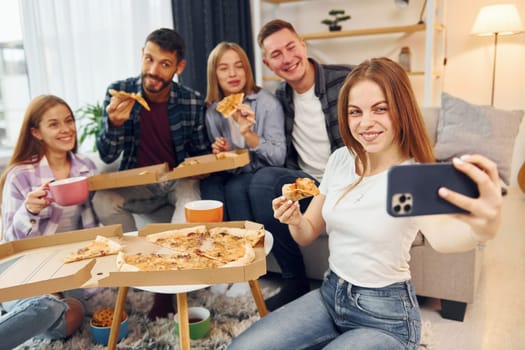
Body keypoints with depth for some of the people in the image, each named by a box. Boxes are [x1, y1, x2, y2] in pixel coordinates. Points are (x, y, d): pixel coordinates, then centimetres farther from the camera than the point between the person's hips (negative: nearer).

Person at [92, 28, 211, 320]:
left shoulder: (192, 101, -7)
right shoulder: (119, 92, -7)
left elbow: (201, 153, 6)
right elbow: (107, 156, -10)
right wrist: (114, 123, -30)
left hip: (178, 183, 0)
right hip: (135, 186, 0)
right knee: (103, 199, -28)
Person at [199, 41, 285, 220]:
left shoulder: (267, 103, -8)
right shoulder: (212, 113, 4)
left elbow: (278, 158, -13)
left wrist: (248, 134, -26)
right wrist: (220, 152, -11)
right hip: (231, 175, 3)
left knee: (235, 187, -31)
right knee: (209, 185, -28)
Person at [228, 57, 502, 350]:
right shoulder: (341, 159, -2)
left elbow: (441, 234, -41)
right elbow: (308, 234, 5)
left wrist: (483, 229, -65)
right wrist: (295, 220, -18)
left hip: (385, 317, -5)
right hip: (330, 294, 5)